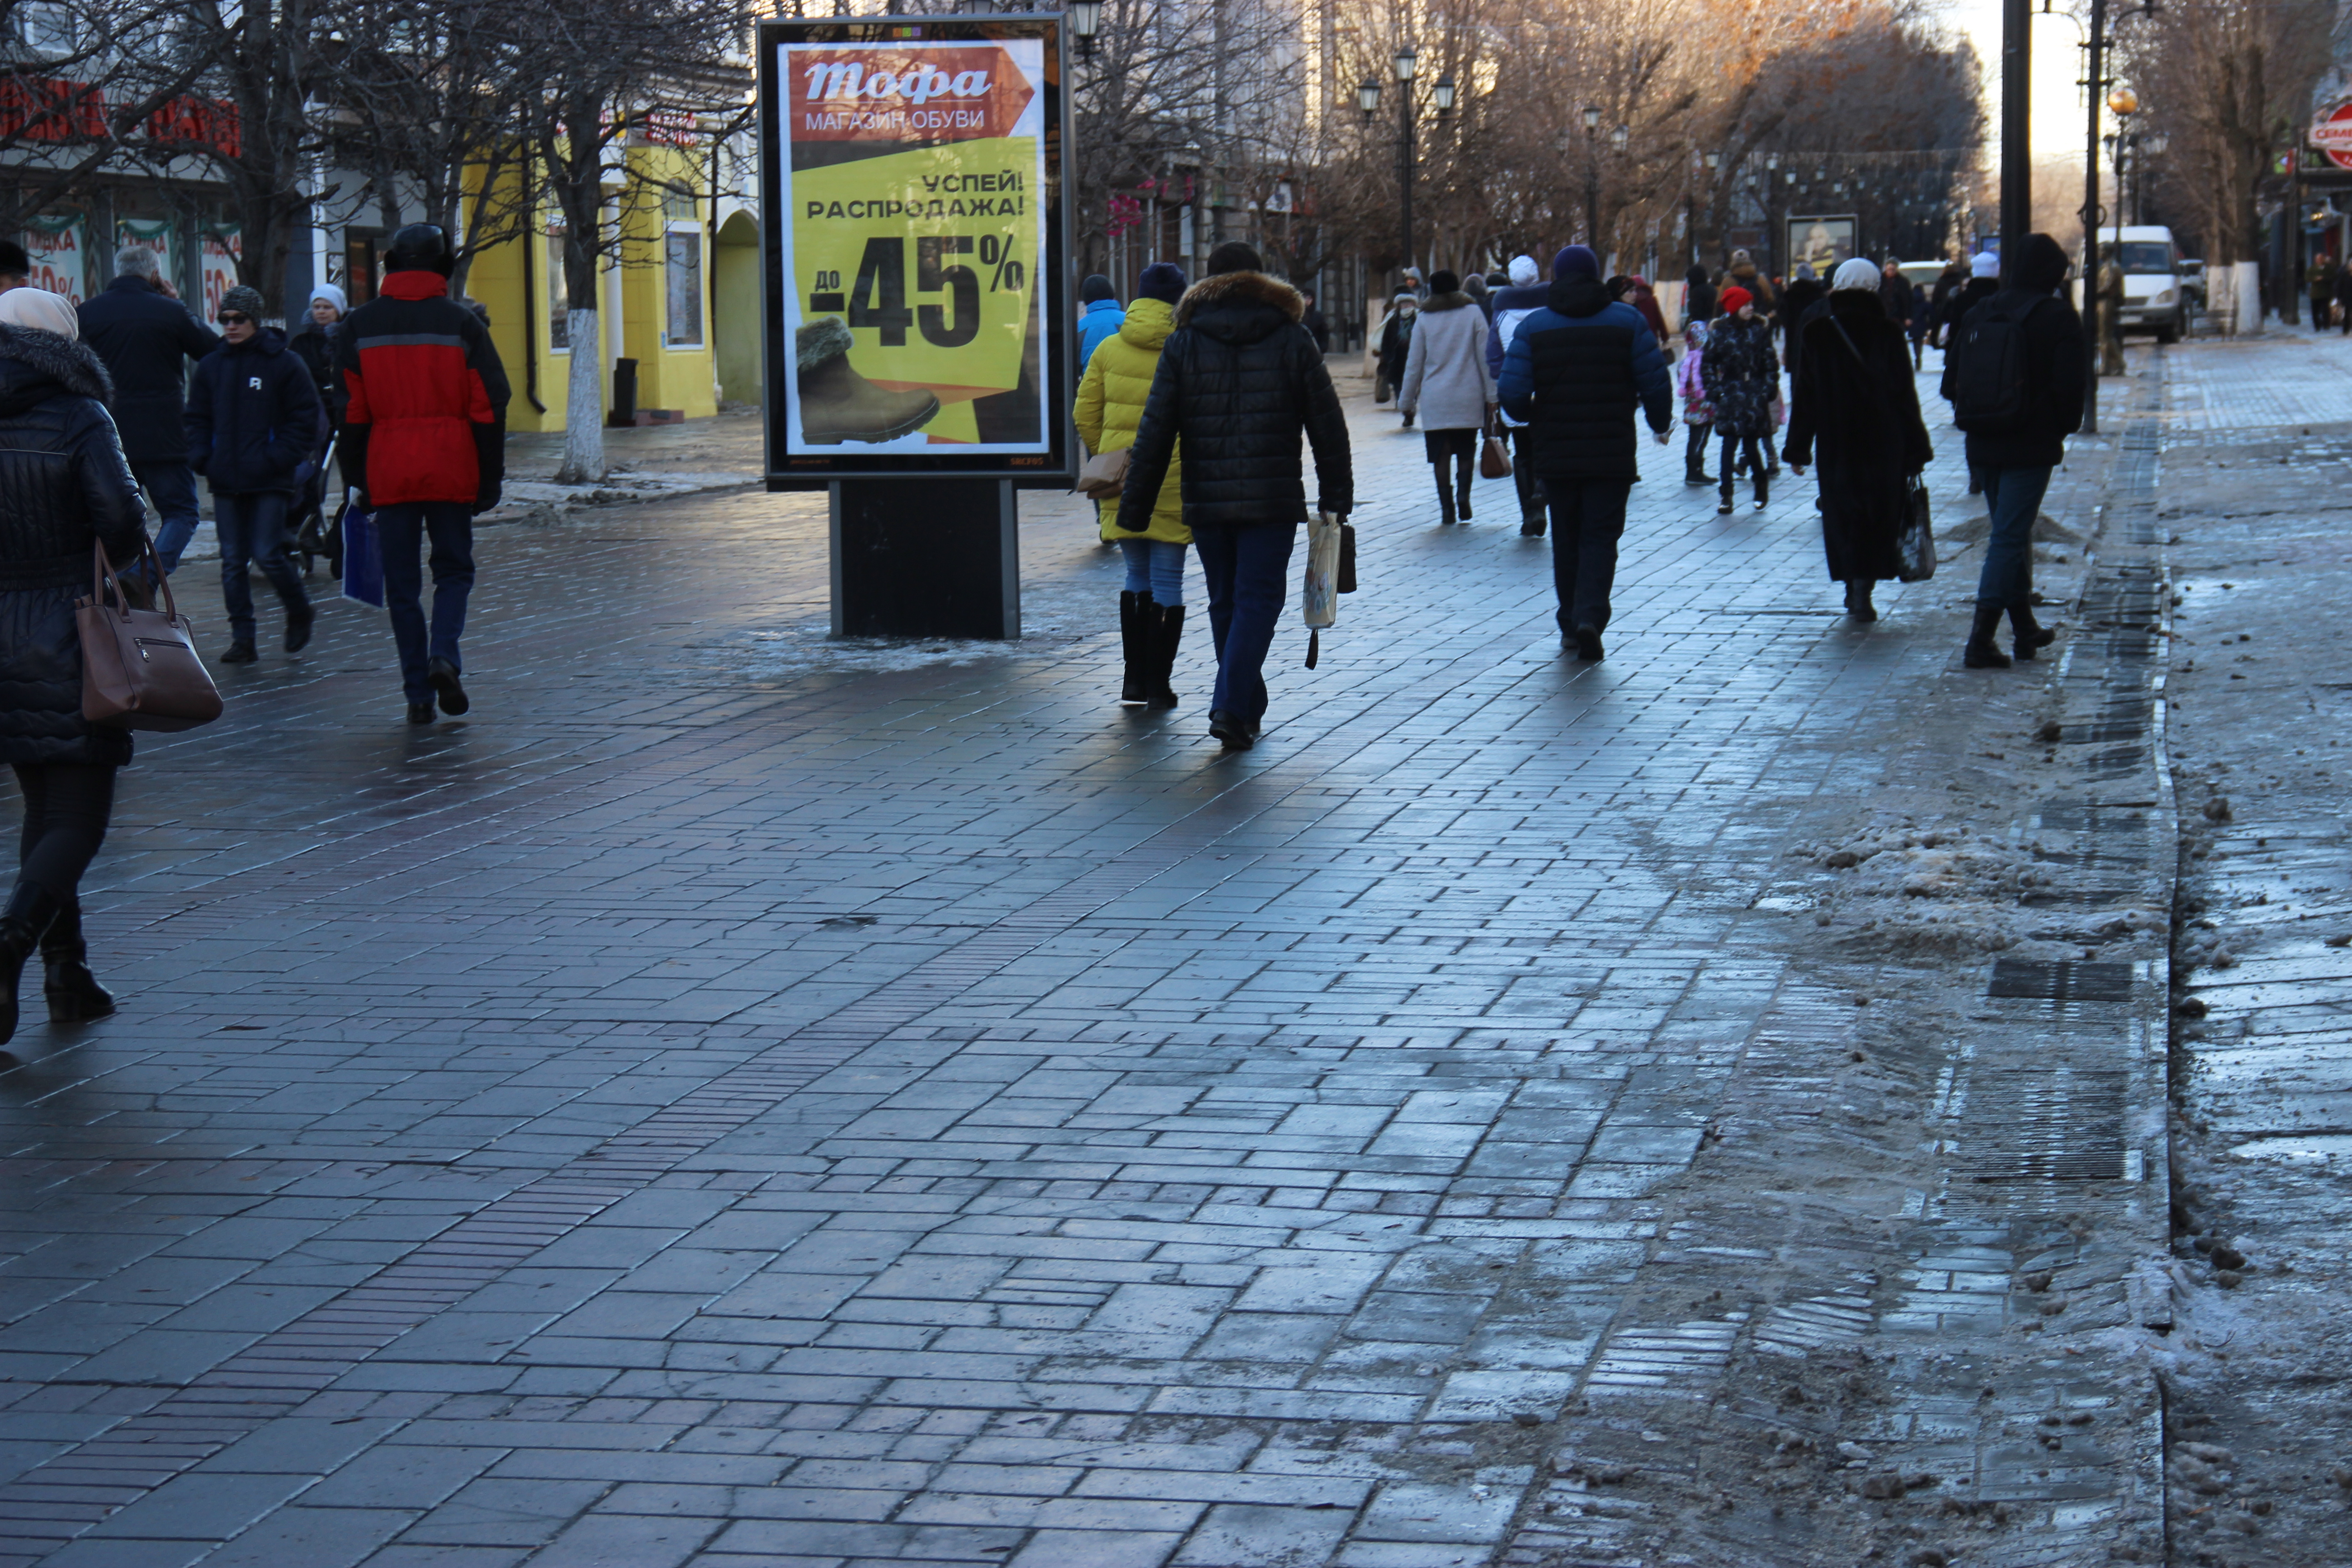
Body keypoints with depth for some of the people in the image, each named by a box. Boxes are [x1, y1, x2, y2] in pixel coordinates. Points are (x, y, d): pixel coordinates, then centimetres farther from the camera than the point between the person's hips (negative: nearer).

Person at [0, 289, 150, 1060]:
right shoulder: (78, 420, -8)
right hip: (67, 640, -5)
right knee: (78, 815, -1)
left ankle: (67, 973, 22)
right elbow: (122, 518, -16)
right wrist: (119, 563, 5)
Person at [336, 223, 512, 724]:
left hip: (389, 474, 1)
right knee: (454, 569, 13)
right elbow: (488, 407, -1)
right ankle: (444, 656, -11)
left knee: (401, 583, 7)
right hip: (451, 472, -1)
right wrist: (490, 480, 6)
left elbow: (352, 411, 5)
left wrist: (357, 478, 10)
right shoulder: (462, 324, 0)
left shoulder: (361, 326, 4)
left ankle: (418, 692, 3)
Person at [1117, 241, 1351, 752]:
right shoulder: (1292, 339, 2)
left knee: (1225, 601, 14)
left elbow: (1155, 433, -1)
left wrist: (1134, 509, 2)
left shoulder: (1183, 343, 3)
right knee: (1258, 599, -1)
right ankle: (1232, 707, -16)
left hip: (1206, 499, 2)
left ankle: (1247, 709, 21)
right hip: (1274, 499, -2)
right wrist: (1337, 497, 11)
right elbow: (1327, 426, 3)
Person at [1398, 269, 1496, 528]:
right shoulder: (1473, 314, 2)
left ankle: (1447, 508, -3)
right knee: (1466, 451, 10)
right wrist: (1491, 394, 5)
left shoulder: (1425, 319, 3)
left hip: (1435, 399, 0)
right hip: (1469, 398, 0)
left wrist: (1407, 401, 11)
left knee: (1441, 455, 4)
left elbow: (1414, 364, 5)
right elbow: (1485, 357, 1)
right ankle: (1463, 494, -12)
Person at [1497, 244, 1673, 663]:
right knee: (1600, 538, 2)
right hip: (1613, 455, -1)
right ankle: (1590, 616, -17)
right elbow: (1656, 384, -6)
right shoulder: (1627, 321, -1)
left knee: (1566, 540, 15)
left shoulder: (1533, 327, -1)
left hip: (1556, 455, 1)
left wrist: (1533, 419, 12)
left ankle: (1570, 623, 20)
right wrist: (1660, 424, 13)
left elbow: (1513, 394, -10)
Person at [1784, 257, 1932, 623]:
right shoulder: (1887, 332, -5)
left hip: (1836, 442, 1)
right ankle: (1863, 591, -2)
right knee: (1879, 514, 8)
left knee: (1842, 514, 12)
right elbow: (1904, 392, -4)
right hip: (1883, 442, -1)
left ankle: (1853, 585, 7)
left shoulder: (1817, 333, -1)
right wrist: (1917, 451, 1)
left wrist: (1798, 449, 5)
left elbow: (1804, 394, 0)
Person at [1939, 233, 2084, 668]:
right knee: (2010, 537, -5)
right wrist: (2065, 427, 3)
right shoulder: (2058, 318, -9)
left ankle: (2025, 629, 27)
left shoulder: (1978, 315, 6)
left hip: (1982, 446, 5)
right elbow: (2070, 386, -13)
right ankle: (1980, 640, -12)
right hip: (2031, 447, -5)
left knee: (2013, 533, 18)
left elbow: (1951, 382, 7)